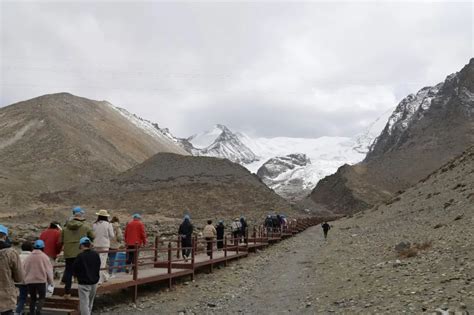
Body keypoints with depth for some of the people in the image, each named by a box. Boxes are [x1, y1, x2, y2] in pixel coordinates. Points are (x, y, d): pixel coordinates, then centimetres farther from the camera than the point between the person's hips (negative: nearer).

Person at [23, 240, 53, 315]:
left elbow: (24, 269, 11)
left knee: (32, 298, 15)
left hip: (30, 281, 4)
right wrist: (50, 281, 3)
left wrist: (26, 279, 22)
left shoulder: (29, 257, 6)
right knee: (42, 297, 4)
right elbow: (48, 270, -5)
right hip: (41, 280, -4)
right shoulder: (44, 257, -5)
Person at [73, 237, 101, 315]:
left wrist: (77, 275, 11)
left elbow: (74, 270, -9)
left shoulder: (80, 256, -18)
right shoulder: (96, 255, -1)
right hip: (94, 282, 6)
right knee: (90, 303, 21)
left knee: (84, 303, -2)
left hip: (84, 283, -6)